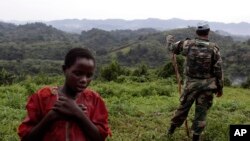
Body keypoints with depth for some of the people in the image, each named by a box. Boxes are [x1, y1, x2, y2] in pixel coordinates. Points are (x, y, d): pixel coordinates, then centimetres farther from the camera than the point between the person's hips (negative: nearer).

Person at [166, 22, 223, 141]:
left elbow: (172, 47, 11)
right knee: (201, 111, 9)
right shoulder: (214, 48, -11)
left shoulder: (188, 44, -7)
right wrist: (220, 88, 0)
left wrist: (169, 38, 34)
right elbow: (218, 70, -10)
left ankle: (171, 130, 32)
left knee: (183, 106, 18)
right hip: (207, 85, -2)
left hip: (191, 83, 2)